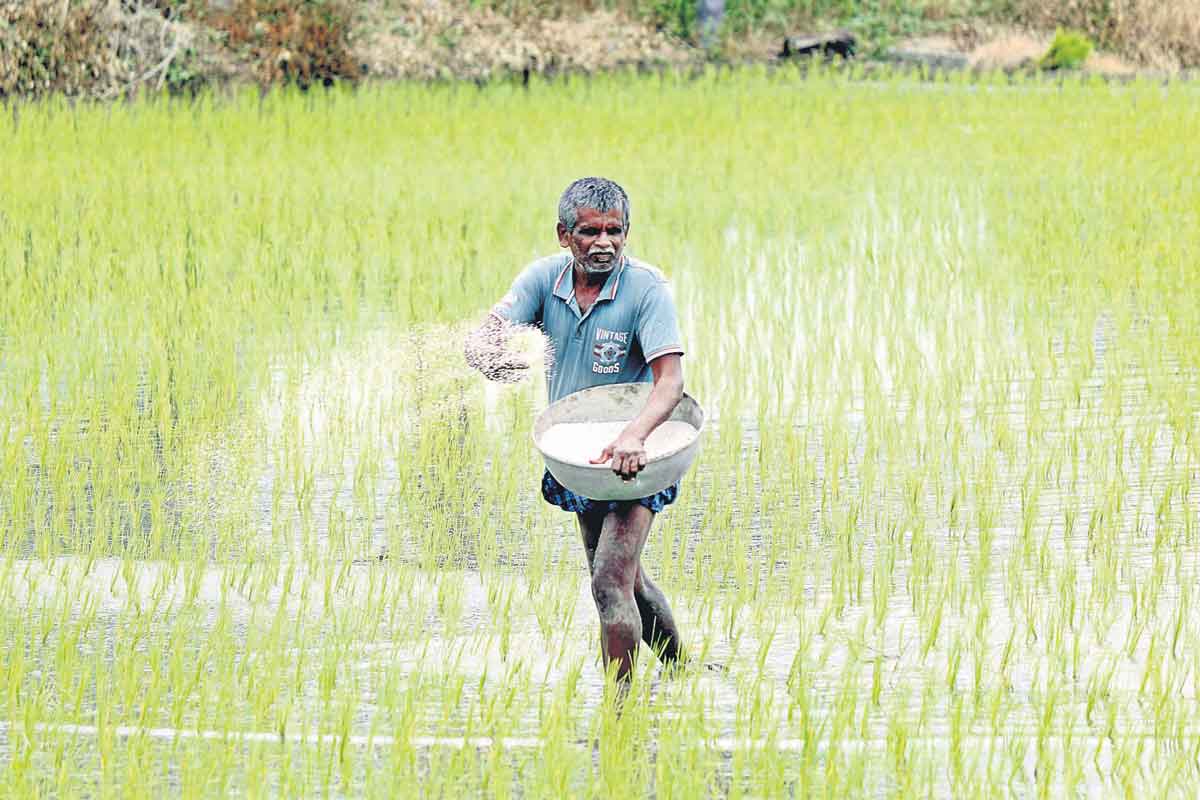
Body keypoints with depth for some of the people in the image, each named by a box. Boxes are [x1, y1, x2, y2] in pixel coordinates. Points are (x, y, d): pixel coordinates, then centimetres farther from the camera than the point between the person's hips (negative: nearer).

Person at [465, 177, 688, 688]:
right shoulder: (545, 278, -7)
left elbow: (670, 380, -31)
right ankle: (679, 671, 41)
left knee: (610, 582, -19)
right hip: (579, 453, 6)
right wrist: (493, 358, -41)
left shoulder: (646, 289, -21)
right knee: (627, 579, 20)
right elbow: (480, 338, -16)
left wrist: (634, 435, -49)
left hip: (635, 454, -6)